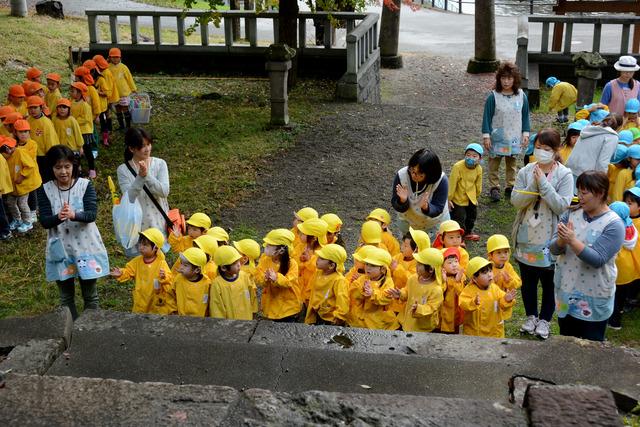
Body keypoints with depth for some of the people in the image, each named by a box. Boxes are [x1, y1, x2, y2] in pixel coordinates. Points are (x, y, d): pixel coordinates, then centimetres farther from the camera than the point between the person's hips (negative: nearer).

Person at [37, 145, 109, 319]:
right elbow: (44, 221, -11)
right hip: (60, 248, 1)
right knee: (66, 296, 12)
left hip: (86, 245, -1)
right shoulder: (45, 190, -4)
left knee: (90, 294, 9)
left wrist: (74, 215, -37)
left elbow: (92, 214, -17)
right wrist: (58, 217, -33)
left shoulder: (85, 185, -7)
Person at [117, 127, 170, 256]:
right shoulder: (123, 169, -6)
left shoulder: (160, 164, -3)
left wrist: (147, 175, -26)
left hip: (158, 222, 1)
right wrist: (140, 177, -29)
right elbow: (129, 197, -16)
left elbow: (164, 192, -14)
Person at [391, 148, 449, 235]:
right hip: (408, 222, 1)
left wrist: (426, 207, -47)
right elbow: (397, 208, -22)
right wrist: (403, 201, -44)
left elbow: (437, 210, -26)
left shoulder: (441, 180, -31)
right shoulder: (401, 176, -27)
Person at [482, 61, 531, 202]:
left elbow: (525, 116, 6)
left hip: (514, 137, 2)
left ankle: (510, 187, 24)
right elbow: (487, 116, -7)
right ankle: (494, 187, 13)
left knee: (511, 163, 13)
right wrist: (486, 136, -10)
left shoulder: (521, 96, -2)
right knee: (494, 162, 4)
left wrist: (525, 134, 3)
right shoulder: (493, 96, -10)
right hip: (497, 137, -2)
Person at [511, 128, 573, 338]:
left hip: (550, 238, -3)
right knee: (527, 280, 16)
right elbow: (516, 201, -9)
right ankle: (531, 316, 35)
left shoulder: (564, 175, -9)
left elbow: (562, 206, -18)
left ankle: (544, 320, 28)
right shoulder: (526, 171, -2)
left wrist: (543, 183, -22)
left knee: (549, 282, 11)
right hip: (526, 236, 3)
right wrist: (533, 185, -22)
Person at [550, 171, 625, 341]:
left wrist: (573, 241, -33)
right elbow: (553, 249, -5)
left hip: (594, 297, -4)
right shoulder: (571, 214, 0)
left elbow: (597, 260, -22)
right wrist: (562, 240, -27)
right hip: (566, 291, 5)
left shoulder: (614, 224, -14)